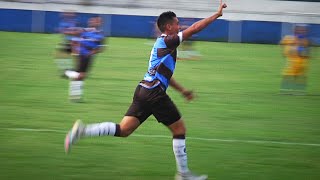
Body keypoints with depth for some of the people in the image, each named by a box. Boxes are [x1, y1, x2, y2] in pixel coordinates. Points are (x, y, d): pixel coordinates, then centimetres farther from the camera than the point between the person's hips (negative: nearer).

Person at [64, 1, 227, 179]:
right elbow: (194, 28, -12)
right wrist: (217, 14, -4)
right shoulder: (167, 41, -6)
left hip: (143, 90, 9)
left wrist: (182, 90, 34)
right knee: (180, 129, 5)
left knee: (123, 130, 1)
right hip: (155, 93, -9)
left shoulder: (162, 43, 22)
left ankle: (83, 130, -15)